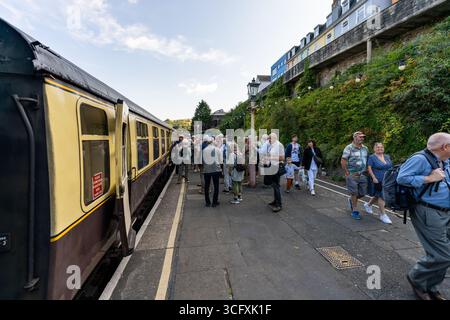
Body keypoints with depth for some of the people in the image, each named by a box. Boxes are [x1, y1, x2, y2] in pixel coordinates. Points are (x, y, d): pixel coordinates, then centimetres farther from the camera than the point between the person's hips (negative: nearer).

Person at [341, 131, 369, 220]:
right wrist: (347, 173, -12)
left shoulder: (365, 148, 10)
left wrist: (366, 171, 10)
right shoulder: (349, 148, -8)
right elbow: (343, 161, -10)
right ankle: (355, 211, 14)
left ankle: (351, 200, 38)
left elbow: (368, 160, 19)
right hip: (352, 175, -5)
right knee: (354, 193, -1)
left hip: (363, 175, 6)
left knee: (363, 193, 9)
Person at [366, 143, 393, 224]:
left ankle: (368, 205, 38)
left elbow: (391, 167, 16)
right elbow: (369, 168, -11)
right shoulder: (372, 157, -5)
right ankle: (383, 215, 3)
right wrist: (374, 177, -19)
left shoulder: (387, 157, 13)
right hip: (378, 180, -6)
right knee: (381, 196, -6)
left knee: (378, 196, 15)